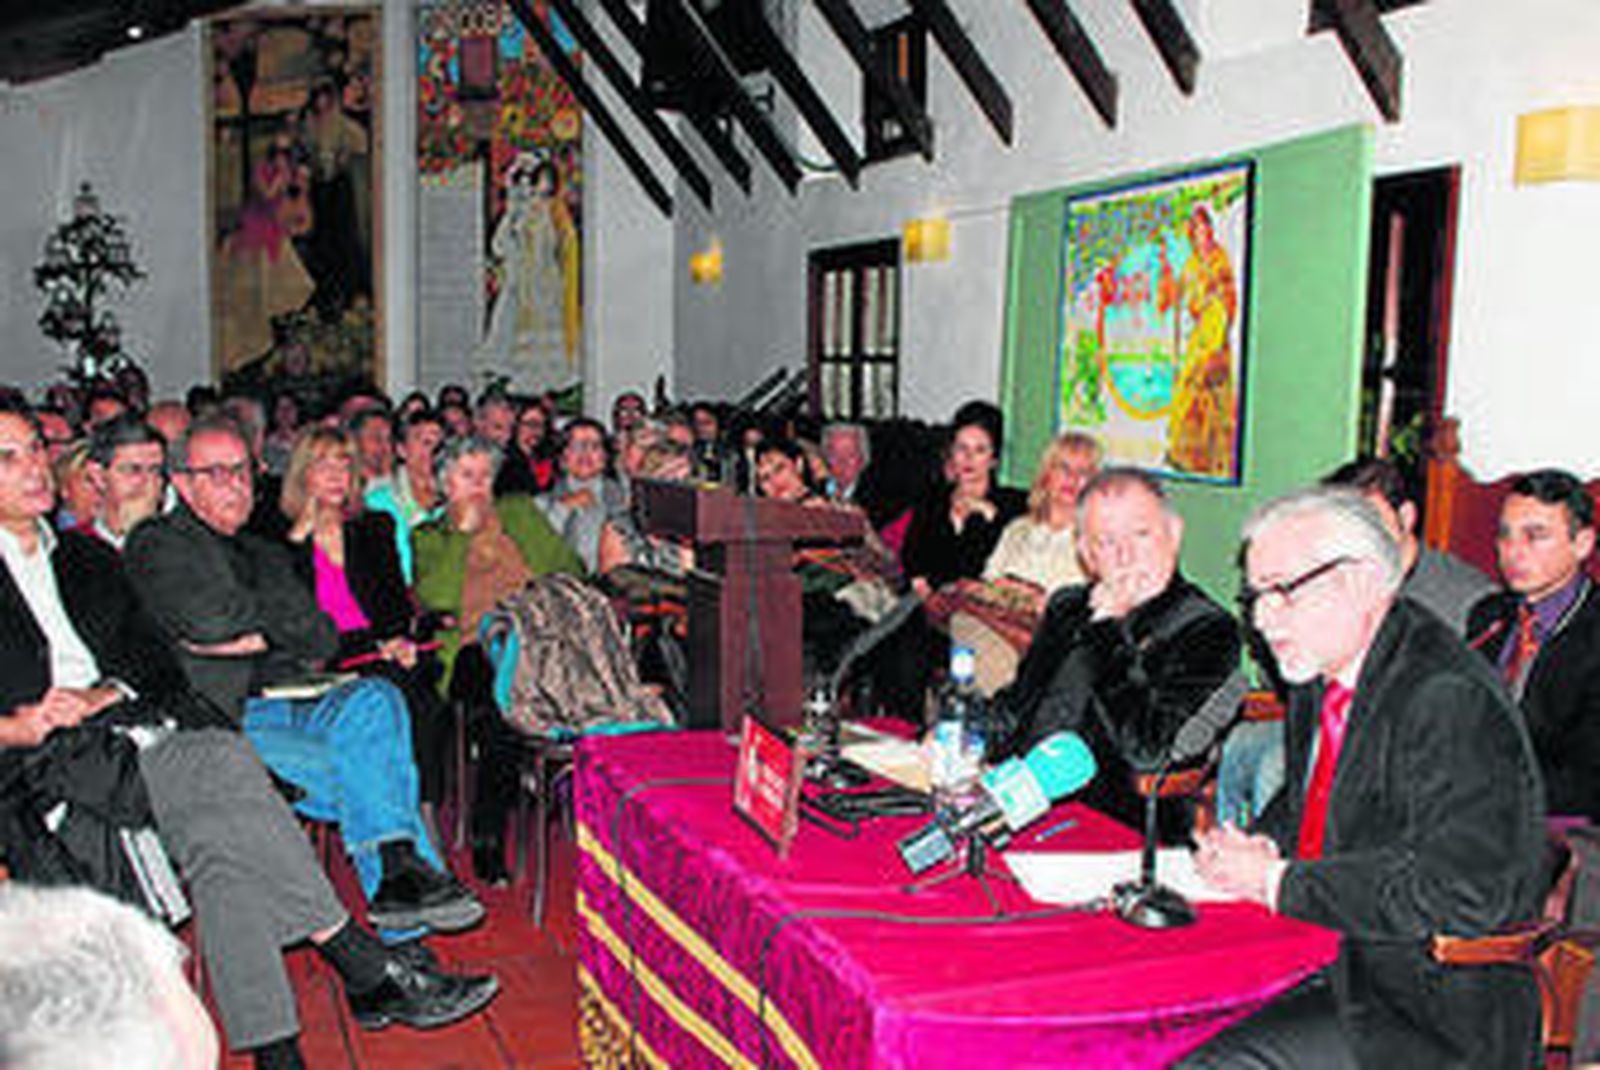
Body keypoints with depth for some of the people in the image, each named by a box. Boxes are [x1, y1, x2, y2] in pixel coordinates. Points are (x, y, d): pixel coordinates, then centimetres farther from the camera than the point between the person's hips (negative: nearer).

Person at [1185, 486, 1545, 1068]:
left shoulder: (1451, 698, -20)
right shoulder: (1320, 680, 8)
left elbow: (1460, 893, -26)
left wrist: (1278, 882, -19)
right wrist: (1260, 846, 1)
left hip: (1428, 1016, -8)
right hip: (1319, 956, 8)